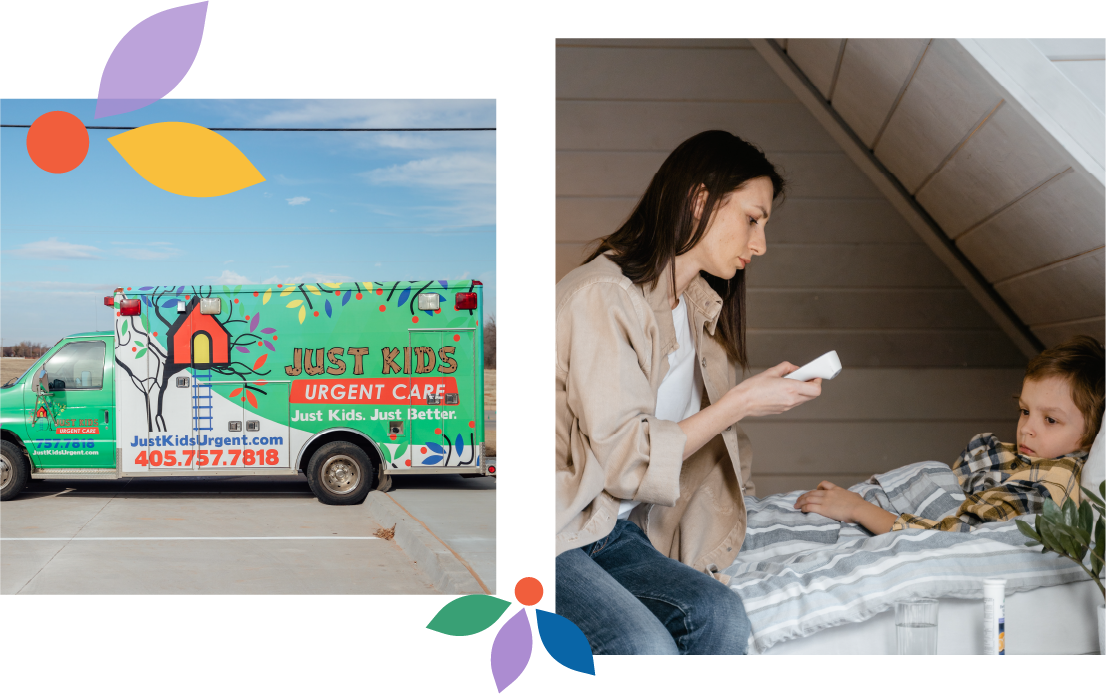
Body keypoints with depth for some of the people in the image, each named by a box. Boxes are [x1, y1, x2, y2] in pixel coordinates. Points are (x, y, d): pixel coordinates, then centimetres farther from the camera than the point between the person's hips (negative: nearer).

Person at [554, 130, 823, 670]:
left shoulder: (700, 307, 14)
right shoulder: (601, 294, -15)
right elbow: (626, 458, -17)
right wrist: (740, 402, -12)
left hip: (616, 532, 7)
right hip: (559, 533, -7)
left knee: (721, 618, -21)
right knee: (645, 648, -30)